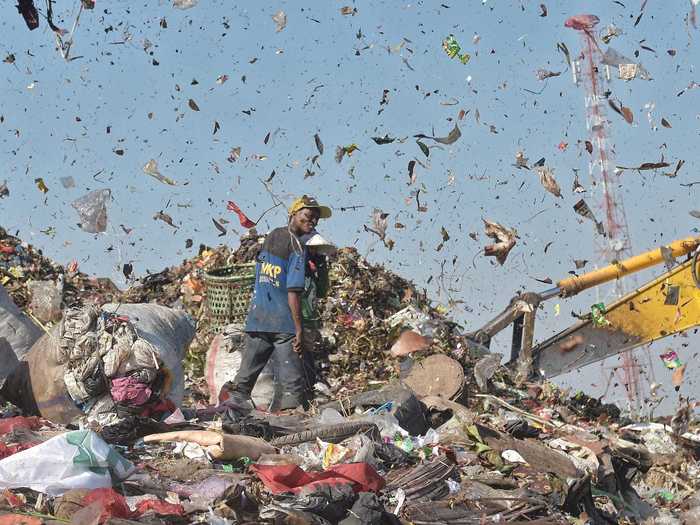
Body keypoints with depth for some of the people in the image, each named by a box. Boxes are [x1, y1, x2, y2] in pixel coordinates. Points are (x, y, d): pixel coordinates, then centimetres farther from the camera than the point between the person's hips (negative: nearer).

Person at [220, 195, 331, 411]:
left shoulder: (271, 236, 11)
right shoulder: (298, 249, -11)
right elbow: (293, 292, -17)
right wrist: (299, 329, -15)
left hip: (257, 319, 7)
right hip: (283, 323, -7)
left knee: (245, 376, 12)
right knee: (293, 383, -4)